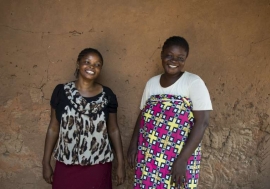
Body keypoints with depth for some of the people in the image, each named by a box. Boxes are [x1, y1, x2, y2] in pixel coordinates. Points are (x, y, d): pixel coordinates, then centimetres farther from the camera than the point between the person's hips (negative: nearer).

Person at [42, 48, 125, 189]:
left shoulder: (107, 95, -3)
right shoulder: (61, 91, -4)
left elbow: (113, 130, 3)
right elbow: (53, 128, 2)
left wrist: (120, 164, 2)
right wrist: (46, 163, 3)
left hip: (98, 167, 0)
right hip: (66, 166, 0)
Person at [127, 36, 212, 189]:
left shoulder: (194, 82, -8)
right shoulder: (152, 83, 8)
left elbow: (202, 122, -14)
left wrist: (182, 159, -19)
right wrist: (133, 145, 5)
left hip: (179, 158, -4)